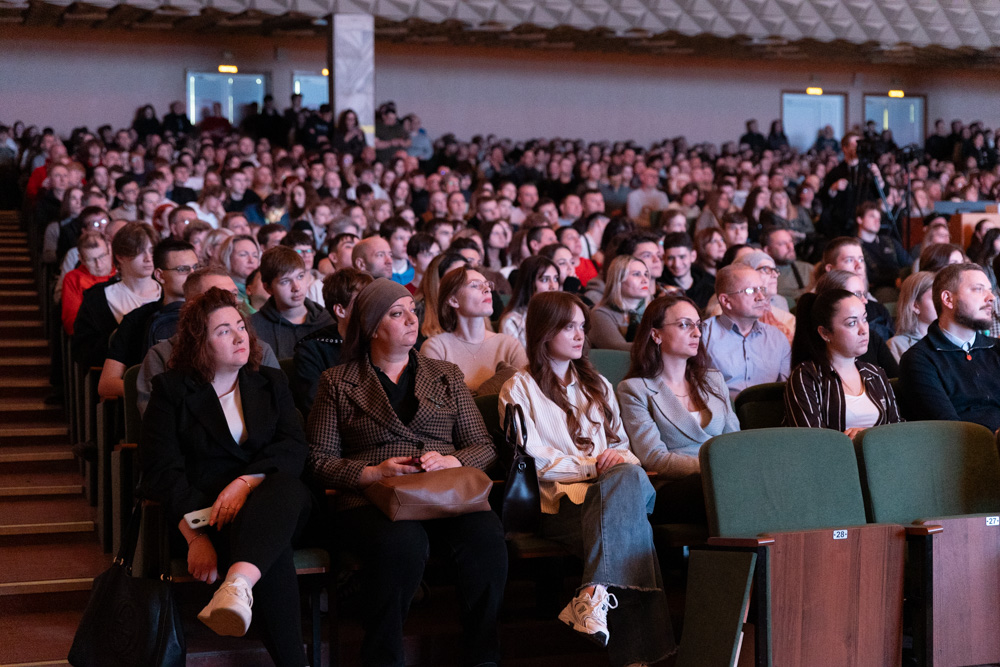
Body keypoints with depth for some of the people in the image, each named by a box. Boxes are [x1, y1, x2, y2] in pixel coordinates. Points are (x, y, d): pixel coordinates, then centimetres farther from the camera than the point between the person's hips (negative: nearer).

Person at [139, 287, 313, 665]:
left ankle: (238, 585, -61)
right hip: (203, 509, -2)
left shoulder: (271, 383, 19)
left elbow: (294, 447, 4)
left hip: (268, 498, 2)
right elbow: (161, 471, -2)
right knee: (273, 549, -35)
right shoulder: (171, 389, 9)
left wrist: (246, 481, -18)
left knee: (287, 487, -37)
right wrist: (196, 537, -19)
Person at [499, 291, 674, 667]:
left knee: (628, 476, -36)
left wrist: (621, 459, -1)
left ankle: (595, 593, -47)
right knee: (630, 524, -36)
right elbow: (533, 459, -2)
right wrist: (593, 465, -11)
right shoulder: (520, 388, 11)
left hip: (612, 488, 4)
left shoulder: (597, 385, 30)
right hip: (558, 501, -4)